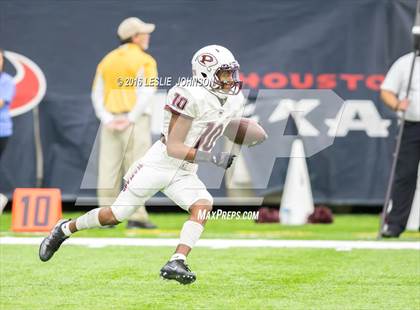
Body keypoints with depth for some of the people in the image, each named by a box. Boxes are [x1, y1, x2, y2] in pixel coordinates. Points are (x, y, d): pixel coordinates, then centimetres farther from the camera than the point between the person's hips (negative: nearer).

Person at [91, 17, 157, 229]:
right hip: (135, 122, -5)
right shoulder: (144, 61, -4)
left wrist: (107, 119, -1)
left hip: (110, 122, 5)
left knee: (108, 169, 4)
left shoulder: (107, 60, 14)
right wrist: (130, 119, -14)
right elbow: (145, 93, -15)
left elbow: (97, 94, 7)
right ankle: (136, 216, -7)